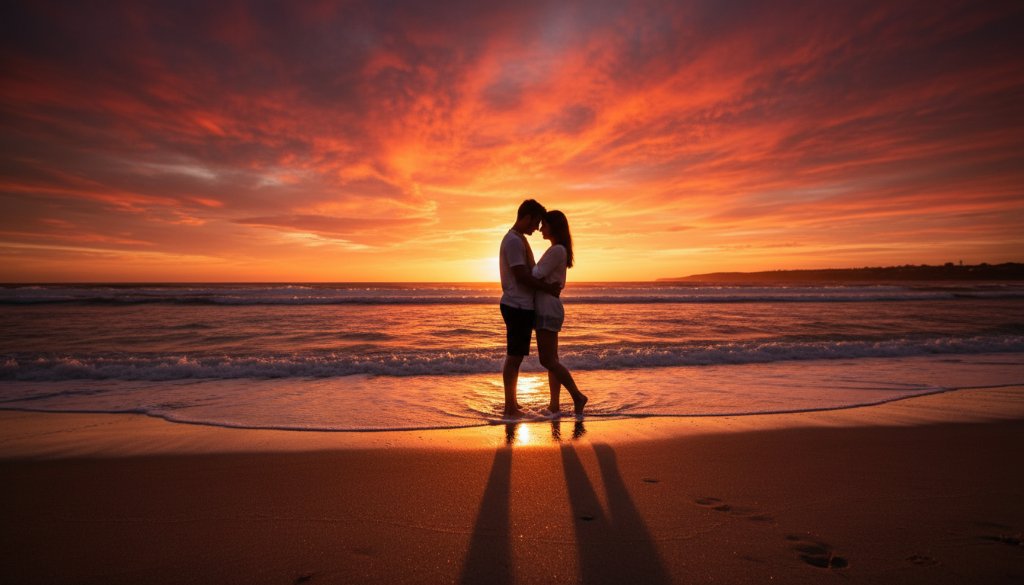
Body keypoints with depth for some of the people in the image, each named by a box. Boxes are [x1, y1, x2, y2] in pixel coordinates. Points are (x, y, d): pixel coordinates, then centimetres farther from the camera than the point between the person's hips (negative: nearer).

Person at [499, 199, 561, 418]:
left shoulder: (518, 239, 18)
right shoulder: (514, 241, -14)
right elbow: (522, 276, -20)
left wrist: (549, 286, 8)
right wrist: (549, 289, -11)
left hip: (521, 306, 10)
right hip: (518, 307, -10)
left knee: (515, 356, 14)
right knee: (514, 357, -5)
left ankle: (512, 405, 23)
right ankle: (510, 408, 3)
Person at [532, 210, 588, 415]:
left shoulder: (557, 250, -13)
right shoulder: (560, 251, 18)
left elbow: (536, 275, -17)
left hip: (548, 311, -10)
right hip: (549, 309, 10)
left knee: (547, 360, -9)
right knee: (551, 359, 9)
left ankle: (577, 396, -1)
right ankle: (554, 405, 13)